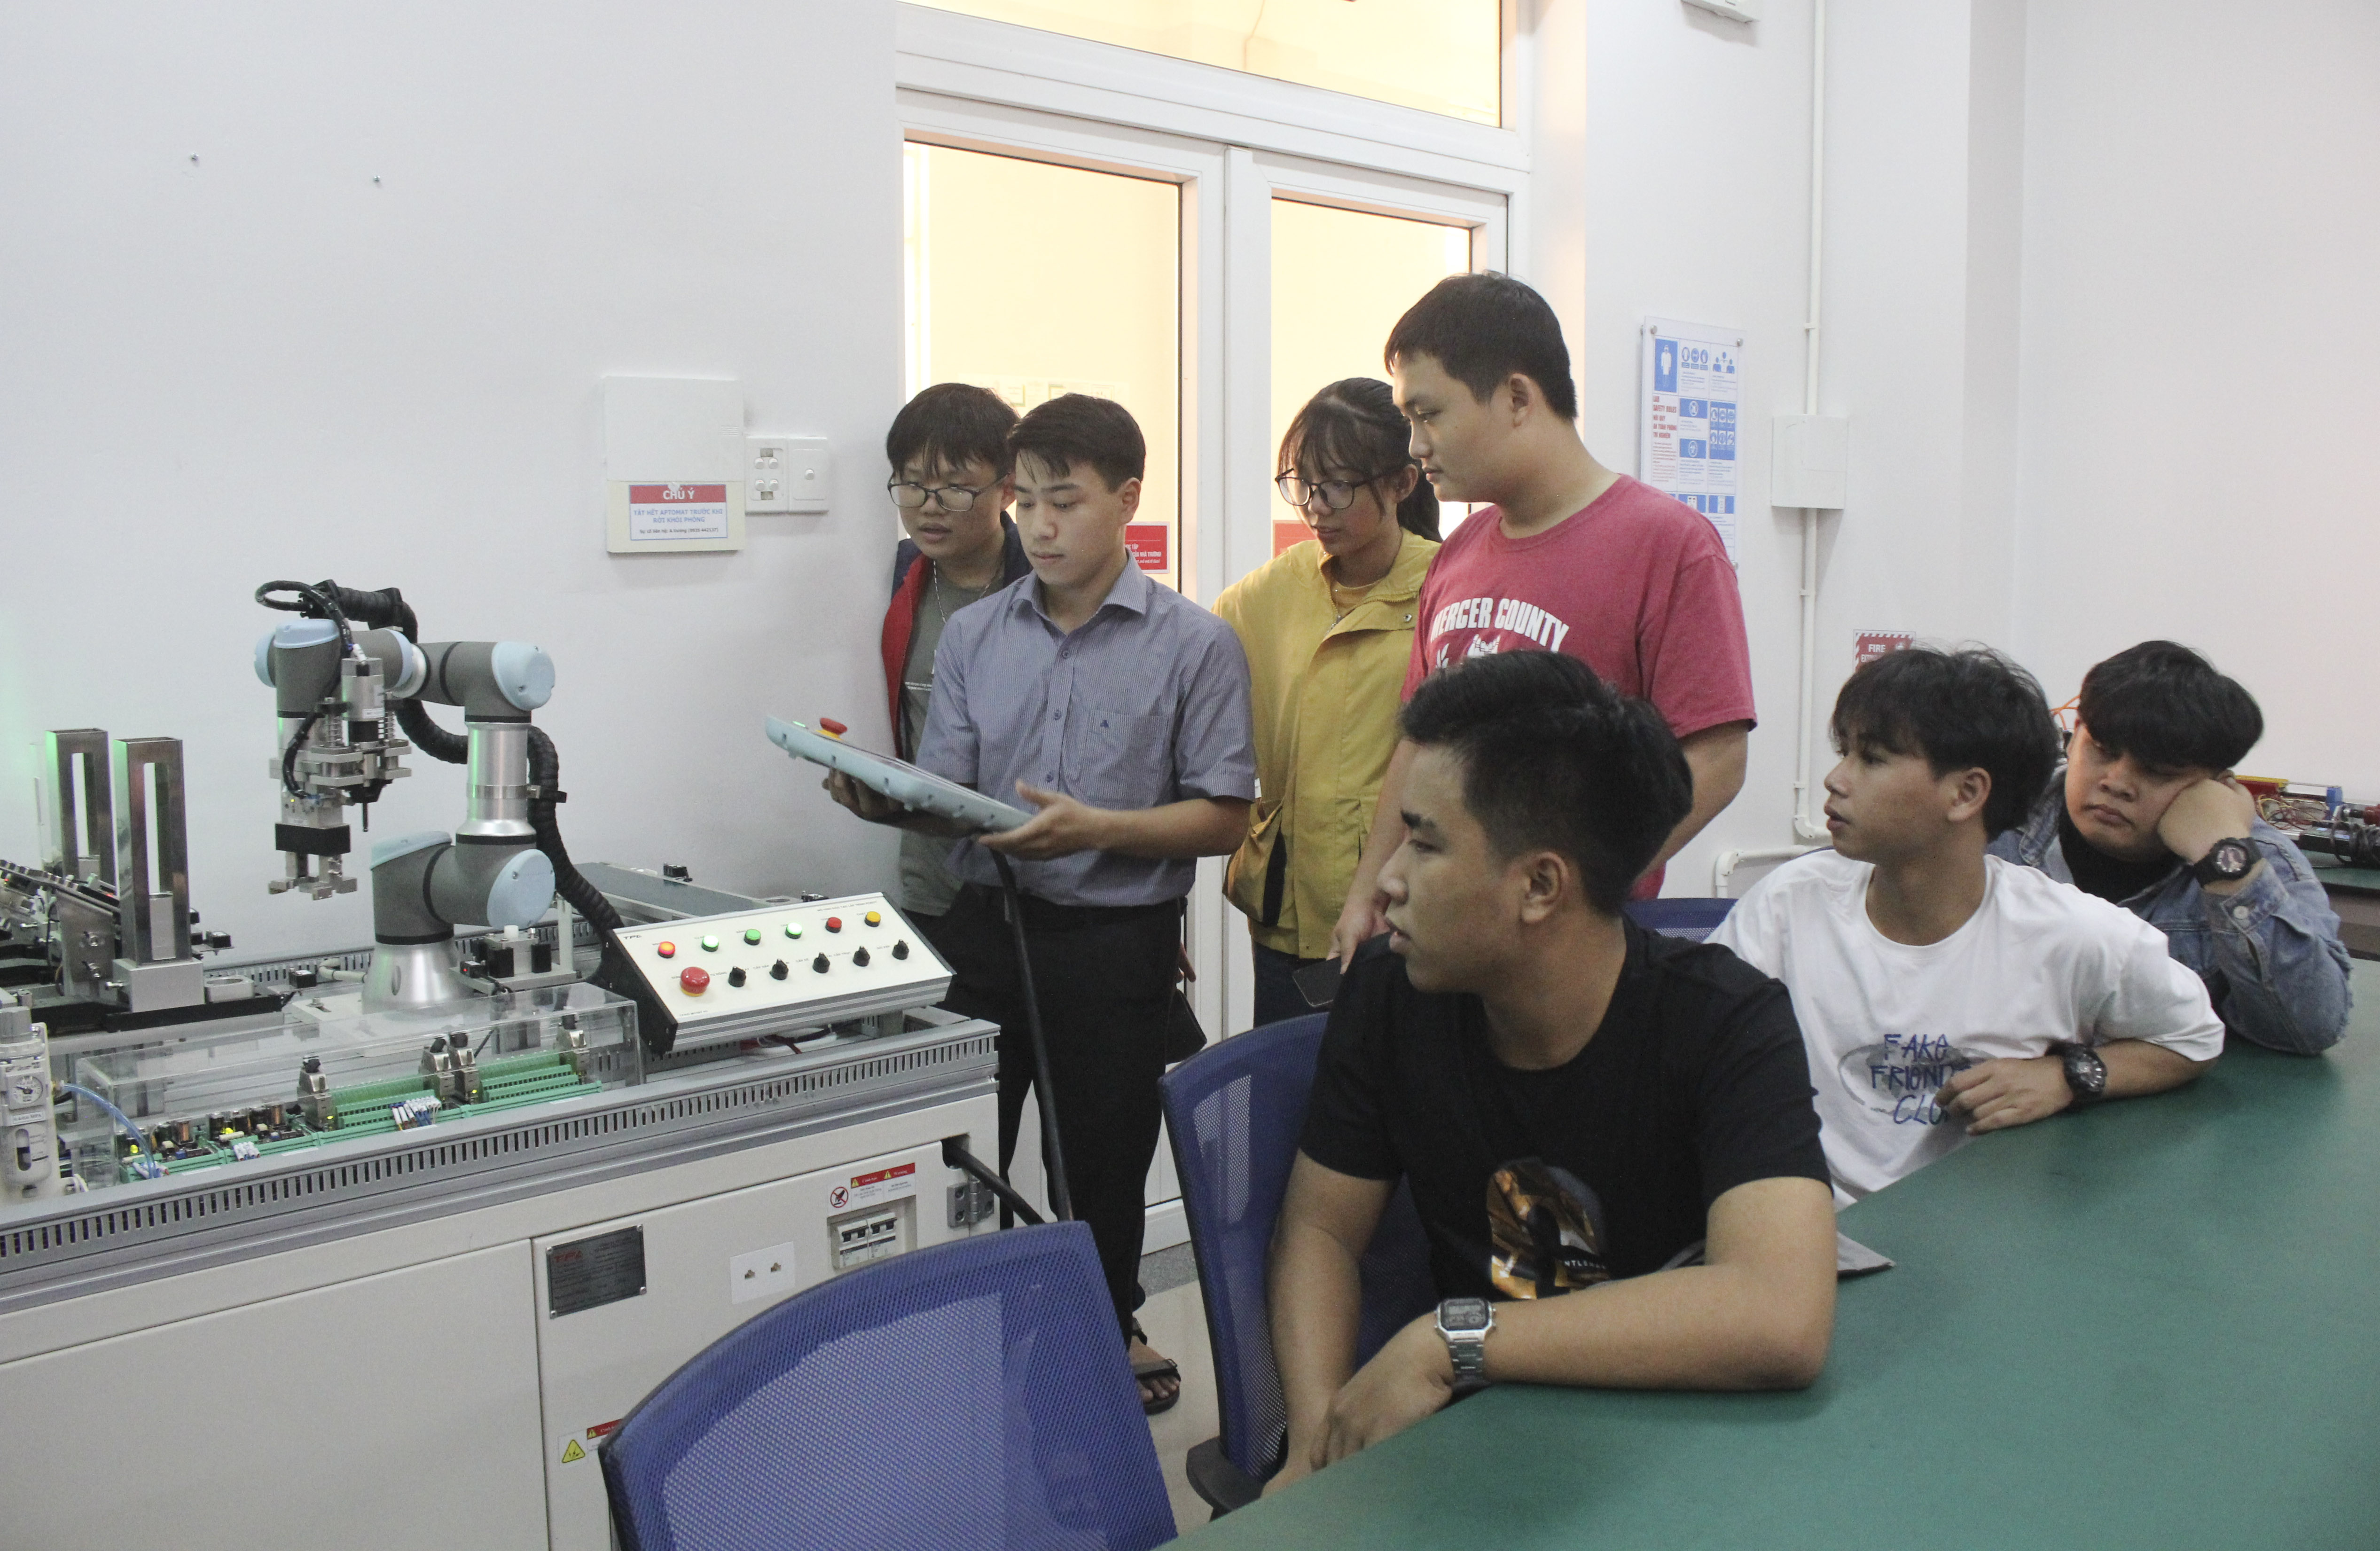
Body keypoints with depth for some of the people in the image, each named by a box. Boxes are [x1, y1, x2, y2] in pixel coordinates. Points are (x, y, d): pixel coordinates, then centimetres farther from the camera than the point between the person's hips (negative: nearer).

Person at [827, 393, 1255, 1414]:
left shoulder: (1194, 644, -5)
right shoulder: (972, 637, 6)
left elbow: (1224, 819, -8)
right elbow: (945, 793, 4)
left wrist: (1096, 829, -22)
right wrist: (883, 800, -18)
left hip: (1116, 940, -2)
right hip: (987, 925, 3)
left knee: (1103, 1165, 13)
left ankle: (1109, 1332, 36)